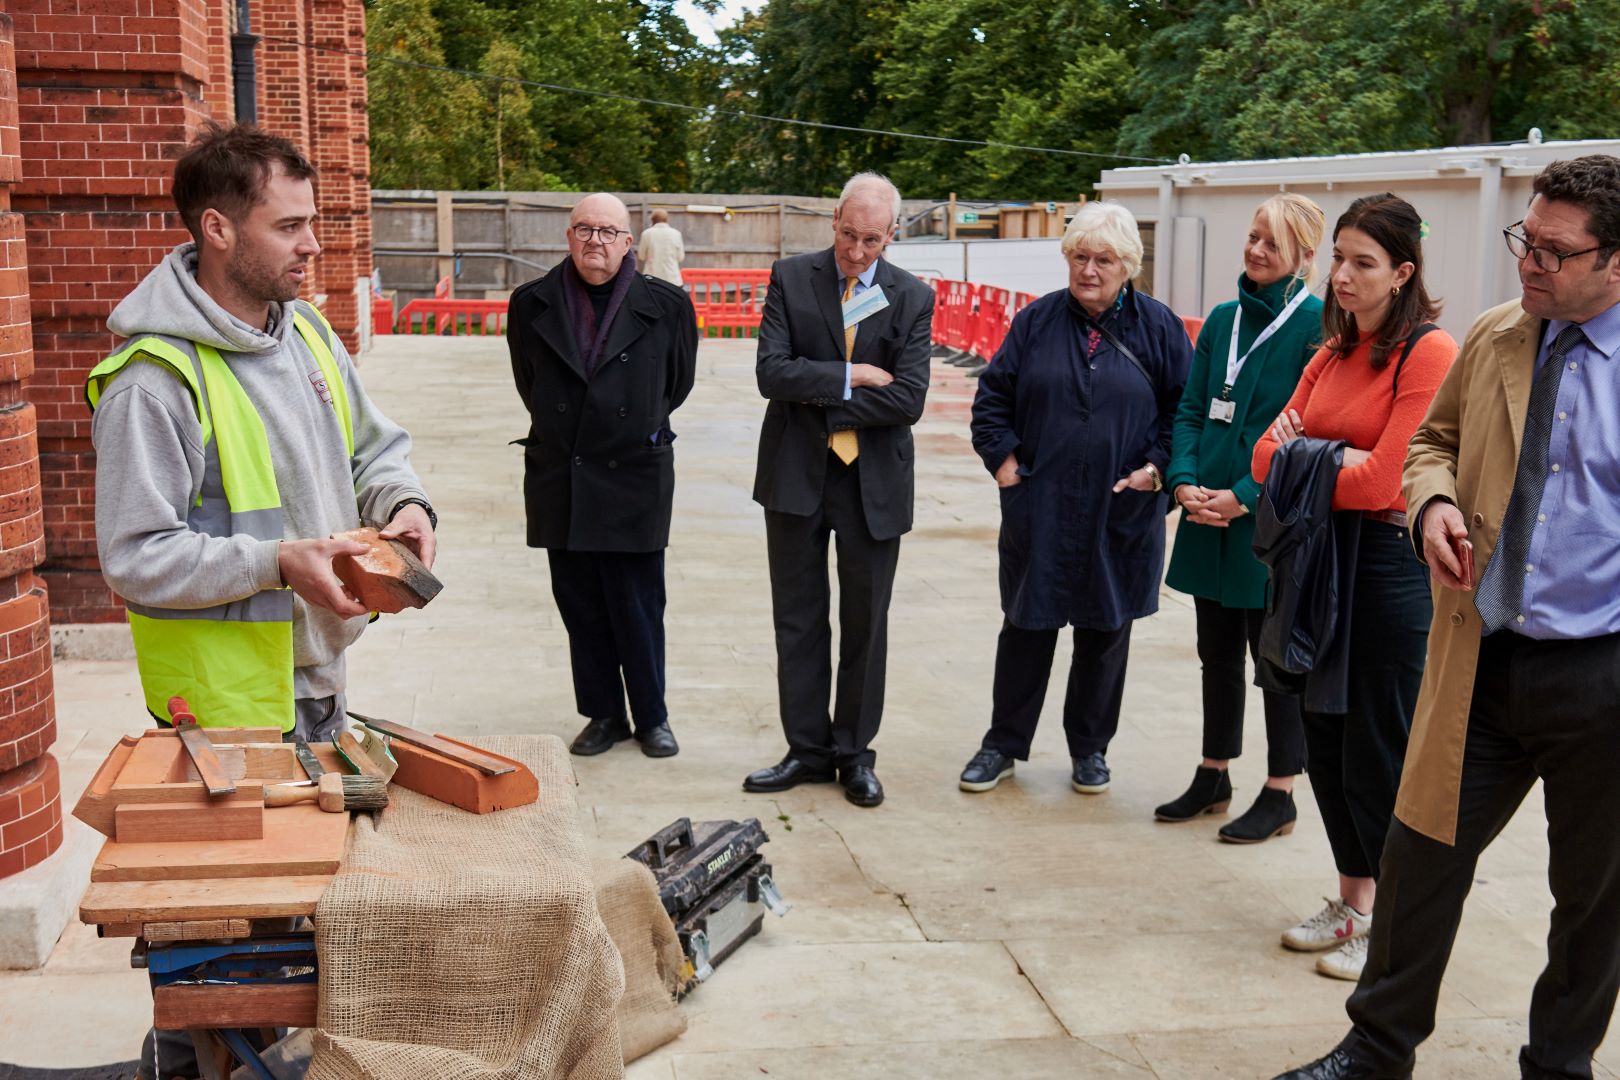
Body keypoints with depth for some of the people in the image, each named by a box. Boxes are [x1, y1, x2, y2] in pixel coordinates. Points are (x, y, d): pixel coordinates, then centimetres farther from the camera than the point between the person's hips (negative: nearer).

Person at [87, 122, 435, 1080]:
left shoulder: (307, 330, 5)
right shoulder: (157, 378, -21)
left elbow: (375, 445, 16)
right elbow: (137, 558, -20)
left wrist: (405, 502, -5)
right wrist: (277, 564, -27)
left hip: (320, 674, 8)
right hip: (227, 696, -8)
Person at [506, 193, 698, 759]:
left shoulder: (666, 305, -4)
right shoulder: (532, 304, 2)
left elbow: (678, 382, 12)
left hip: (635, 478, -2)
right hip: (559, 478, 2)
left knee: (639, 607, 3)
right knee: (580, 606, 9)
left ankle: (651, 718, 18)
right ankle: (603, 714, 23)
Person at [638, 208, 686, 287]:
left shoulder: (647, 233, -3)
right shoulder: (675, 233, -2)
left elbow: (642, 256, 4)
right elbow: (680, 257, 5)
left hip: (651, 279, 0)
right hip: (672, 279, 0)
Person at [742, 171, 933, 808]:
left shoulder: (913, 299, -1)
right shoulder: (790, 279, 0)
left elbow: (907, 401, -12)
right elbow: (772, 373, -12)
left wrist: (818, 400, -12)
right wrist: (851, 377, -15)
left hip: (874, 483, 0)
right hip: (797, 475, 1)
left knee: (865, 624, 9)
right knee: (798, 619, 9)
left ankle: (854, 754, 22)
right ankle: (808, 750, 21)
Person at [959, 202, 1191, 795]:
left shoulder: (1157, 326, 0)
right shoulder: (1036, 321, 2)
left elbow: (1185, 406, 3)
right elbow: (993, 396, 6)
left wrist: (1157, 467, -8)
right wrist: (1003, 458, -4)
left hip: (1121, 512, 0)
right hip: (1039, 507, 0)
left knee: (1106, 631, 11)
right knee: (1026, 625, 8)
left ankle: (1090, 747, 27)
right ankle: (1004, 743, 22)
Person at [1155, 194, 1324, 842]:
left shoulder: (1316, 325, -10)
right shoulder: (1224, 319, 10)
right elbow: (1190, 409, 10)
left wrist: (1246, 497, -18)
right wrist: (1185, 482, -6)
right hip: (1208, 516, 6)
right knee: (1217, 653, 16)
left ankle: (1279, 795, 18)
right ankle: (1213, 777, 29)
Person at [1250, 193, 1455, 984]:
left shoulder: (1429, 353, -13)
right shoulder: (1333, 352, 11)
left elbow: (1382, 481, -19)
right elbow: (1268, 454, 7)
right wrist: (1332, 461, -14)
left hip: (1389, 563, -7)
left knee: (1378, 753, 1)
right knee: (1325, 741, 13)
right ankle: (1352, 903, 29)